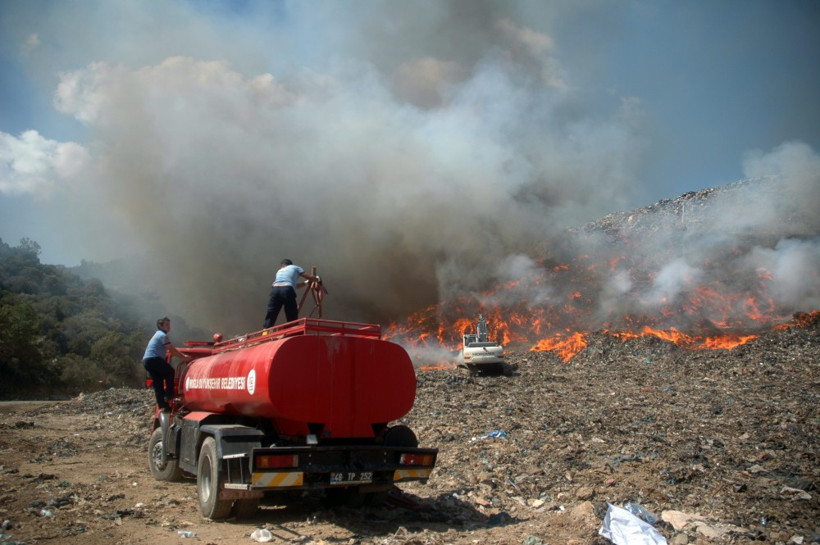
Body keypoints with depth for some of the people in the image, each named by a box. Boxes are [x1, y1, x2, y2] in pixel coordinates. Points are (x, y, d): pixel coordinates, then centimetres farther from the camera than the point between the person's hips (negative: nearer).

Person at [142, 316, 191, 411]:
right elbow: (172, 350, -10)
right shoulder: (162, 335, -7)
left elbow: (170, 350, 26)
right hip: (154, 359, -10)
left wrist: (183, 356, 20)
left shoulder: (158, 335, 26)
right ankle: (169, 395, -2)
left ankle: (163, 405, 6)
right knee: (170, 372, 3)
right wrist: (184, 358, -2)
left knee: (158, 384, 7)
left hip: (146, 360, 10)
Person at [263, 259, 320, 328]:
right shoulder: (295, 267, 27)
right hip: (287, 290, -3)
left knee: (270, 318, 5)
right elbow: (309, 277, 22)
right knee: (292, 319, 3)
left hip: (275, 289, 3)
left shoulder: (279, 271, 38)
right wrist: (318, 279, 45)